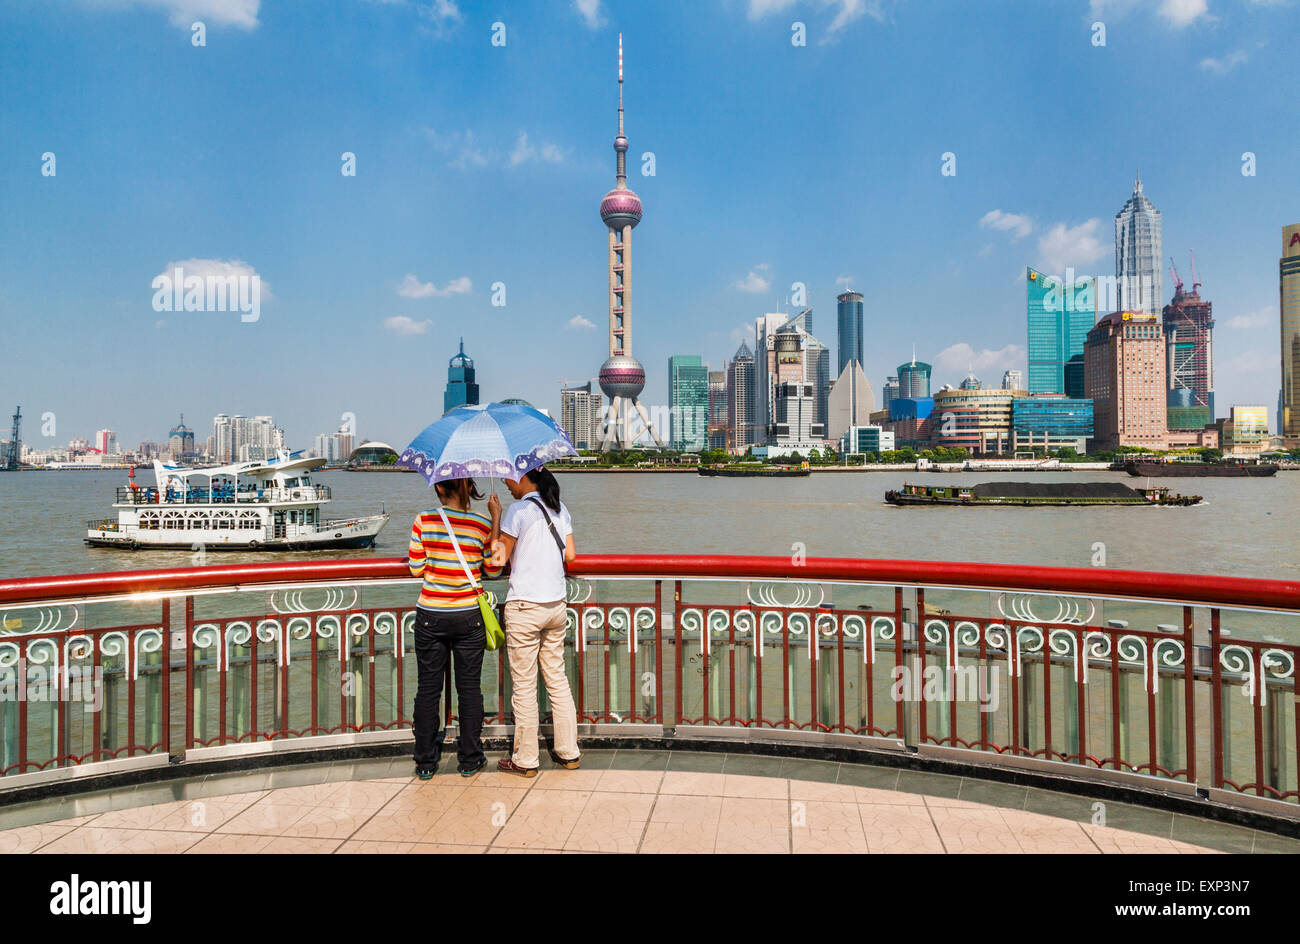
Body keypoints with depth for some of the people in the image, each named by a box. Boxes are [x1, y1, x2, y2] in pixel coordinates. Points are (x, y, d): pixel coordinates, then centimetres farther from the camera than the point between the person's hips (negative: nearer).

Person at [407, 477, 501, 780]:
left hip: (430, 616, 0)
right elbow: (492, 570, 4)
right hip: (469, 617, 0)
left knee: (428, 688, 11)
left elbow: (416, 569, -4)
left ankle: (426, 761, 20)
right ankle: (470, 760, 20)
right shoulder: (483, 524, -6)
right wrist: (497, 521, 6)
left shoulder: (424, 520, -7)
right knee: (469, 687, 11)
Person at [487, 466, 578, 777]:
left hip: (524, 608, -7)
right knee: (557, 679, 15)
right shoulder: (560, 509, 7)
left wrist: (495, 515, 1)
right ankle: (569, 752, 22)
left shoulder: (519, 510, -13)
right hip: (556, 605, 7)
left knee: (524, 685, 4)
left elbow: (499, 558, -8)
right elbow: (569, 555, 9)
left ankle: (525, 760, 14)